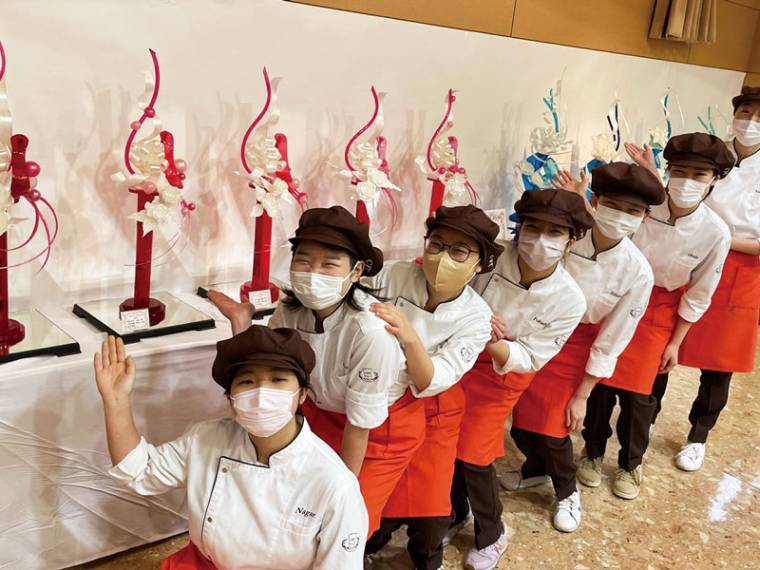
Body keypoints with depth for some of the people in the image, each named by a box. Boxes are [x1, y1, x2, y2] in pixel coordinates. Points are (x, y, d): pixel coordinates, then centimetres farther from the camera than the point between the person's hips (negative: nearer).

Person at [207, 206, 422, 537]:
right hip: (321, 410, 5)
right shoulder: (290, 310, -19)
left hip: (381, 428, -5)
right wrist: (241, 325, -23)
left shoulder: (371, 332, -36)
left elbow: (360, 426, -24)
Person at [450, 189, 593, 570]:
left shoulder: (570, 302, -21)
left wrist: (491, 339, -35)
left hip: (499, 377, -2)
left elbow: (527, 359, -17)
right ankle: (454, 514, 42)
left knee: (473, 457, 1)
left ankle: (491, 535, 31)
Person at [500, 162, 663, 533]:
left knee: (551, 429, 1)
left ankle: (567, 491, 37)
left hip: (576, 346, -2)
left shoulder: (638, 274, -21)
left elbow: (610, 343, -12)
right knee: (521, 419, 12)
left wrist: (582, 395, -6)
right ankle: (536, 469, 49)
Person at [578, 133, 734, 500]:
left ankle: (630, 464, 33)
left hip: (658, 314, 0)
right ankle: (593, 451, 34)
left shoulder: (715, 233, -16)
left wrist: (675, 343, 1)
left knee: (637, 393, 6)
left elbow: (697, 297, -5)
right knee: (601, 382, 8)